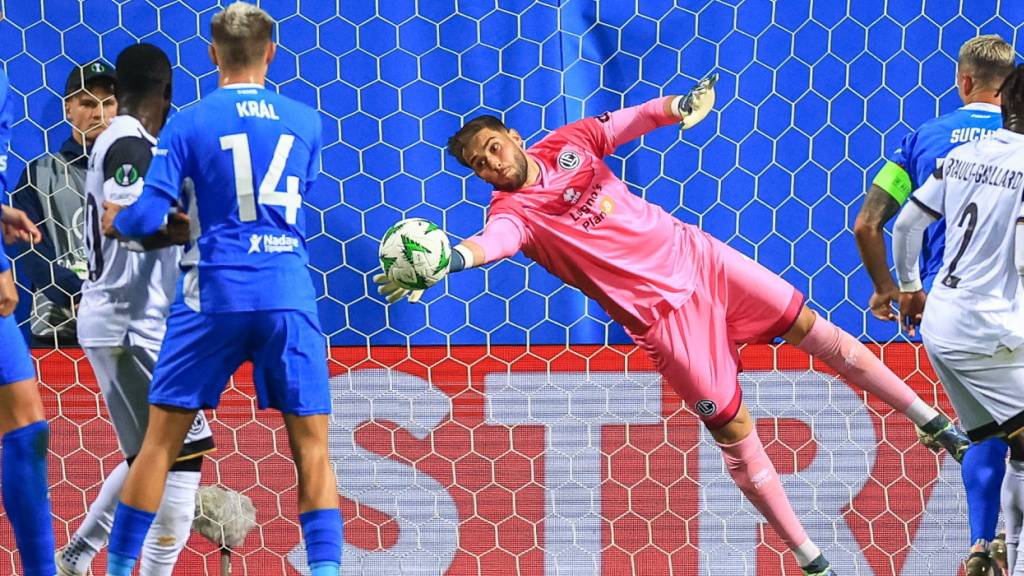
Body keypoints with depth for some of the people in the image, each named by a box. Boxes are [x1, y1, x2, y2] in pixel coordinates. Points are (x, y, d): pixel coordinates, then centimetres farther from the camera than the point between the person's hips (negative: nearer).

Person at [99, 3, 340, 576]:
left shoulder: (189, 125, -3)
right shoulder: (305, 123, 7)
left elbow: (147, 217, -5)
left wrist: (115, 222, 19)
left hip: (214, 297, -1)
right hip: (290, 295, 2)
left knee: (162, 438, 7)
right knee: (312, 445, 5)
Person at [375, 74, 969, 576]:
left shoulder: (566, 144, 0)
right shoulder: (514, 211, -15)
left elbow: (635, 119, 11)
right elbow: (488, 244, -36)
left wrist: (680, 105, -8)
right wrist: (443, 260, -56)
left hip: (695, 255, 4)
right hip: (661, 315, -4)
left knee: (813, 330, 8)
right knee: (736, 432, -4)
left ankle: (930, 417, 27)